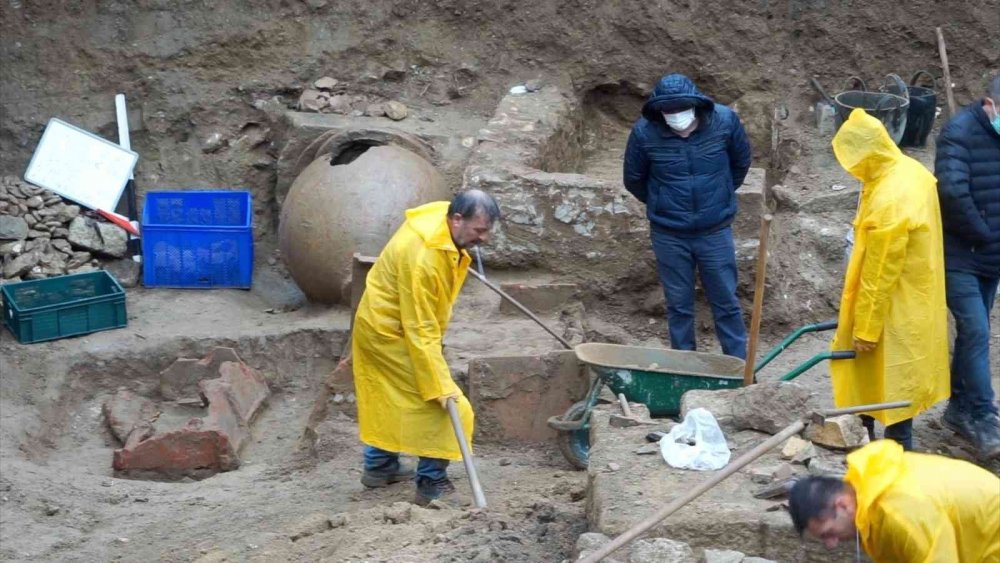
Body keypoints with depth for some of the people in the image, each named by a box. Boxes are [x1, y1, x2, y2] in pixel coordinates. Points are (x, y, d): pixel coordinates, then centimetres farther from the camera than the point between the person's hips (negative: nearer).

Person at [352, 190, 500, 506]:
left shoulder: (444, 218, -9)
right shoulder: (422, 258, -36)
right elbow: (420, 332, -32)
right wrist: (441, 386, -31)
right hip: (391, 332, -10)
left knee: (387, 397, 22)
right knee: (444, 404, -9)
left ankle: (379, 466, 37)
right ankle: (432, 484, -3)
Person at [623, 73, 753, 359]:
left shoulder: (724, 121, -16)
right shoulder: (644, 132, -18)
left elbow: (741, 162, 5)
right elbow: (633, 180, 2)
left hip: (715, 231, 0)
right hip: (669, 235, 0)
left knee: (727, 302, 10)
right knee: (678, 305, 12)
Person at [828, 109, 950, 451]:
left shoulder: (888, 202, -31)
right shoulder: (911, 170, -1)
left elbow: (880, 274, -25)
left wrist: (865, 329, -17)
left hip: (896, 311, -9)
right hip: (914, 297, 9)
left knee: (892, 385, 4)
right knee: (899, 382, 20)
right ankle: (897, 448, 31)